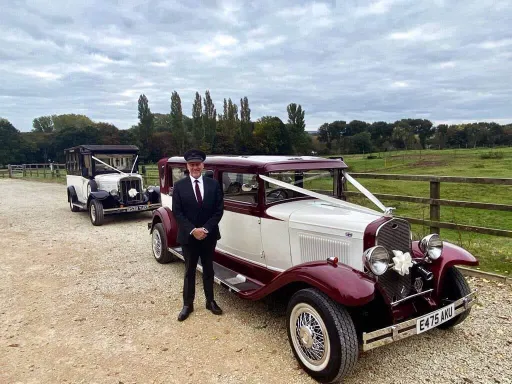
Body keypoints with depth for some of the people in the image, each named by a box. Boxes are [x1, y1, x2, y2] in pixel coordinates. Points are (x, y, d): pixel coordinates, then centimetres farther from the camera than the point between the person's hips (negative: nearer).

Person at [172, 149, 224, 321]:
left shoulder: (213, 184, -2)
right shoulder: (179, 186, -5)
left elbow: (219, 210, -4)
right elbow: (177, 212, -8)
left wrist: (206, 229, -14)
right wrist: (192, 230, -17)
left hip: (209, 235, 1)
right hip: (188, 236, -1)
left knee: (208, 270, 15)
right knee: (189, 271, 11)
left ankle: (210, 301, 29)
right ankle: (188, 304, 23)